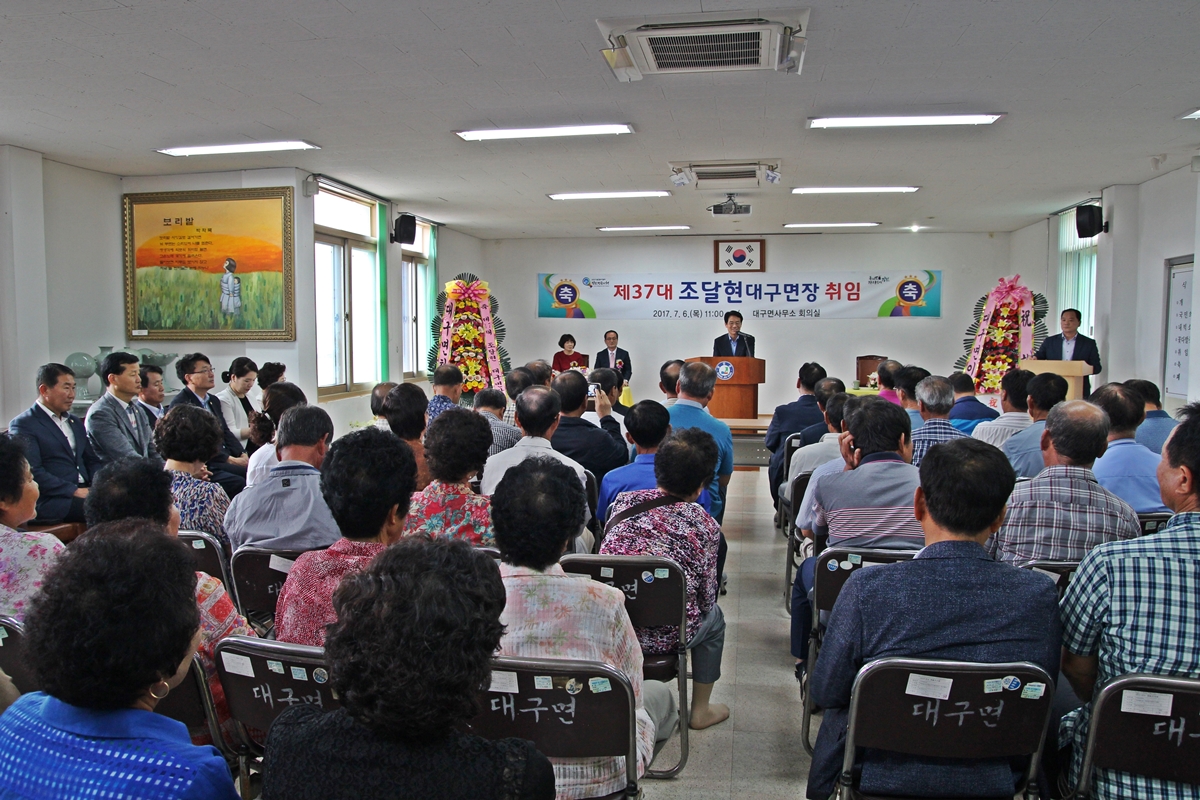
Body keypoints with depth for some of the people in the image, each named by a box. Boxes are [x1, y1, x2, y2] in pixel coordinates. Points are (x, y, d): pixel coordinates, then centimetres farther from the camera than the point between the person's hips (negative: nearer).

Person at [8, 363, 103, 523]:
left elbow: (92, 461, 22)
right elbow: (32, 472, -11)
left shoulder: (75, 422, 23)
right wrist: (74, 491, -18)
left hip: (84, 492, 7)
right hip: (50, 501, -7)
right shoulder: (23, 424, -1)